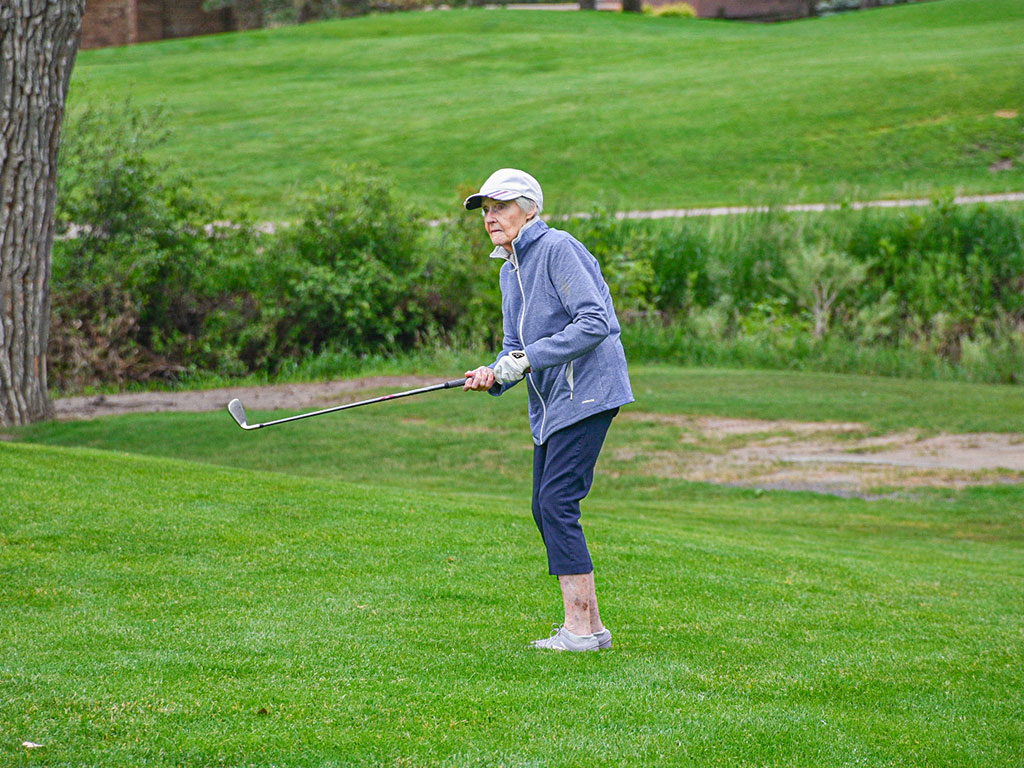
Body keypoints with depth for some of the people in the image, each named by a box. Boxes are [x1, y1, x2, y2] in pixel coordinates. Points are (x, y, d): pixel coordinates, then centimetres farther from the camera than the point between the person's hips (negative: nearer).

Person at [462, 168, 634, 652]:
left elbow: (595, 322, -20)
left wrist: (529, 358, -20)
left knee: (557, 501, -16)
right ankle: (589, 627, 13)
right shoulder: (509, 271, 17)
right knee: (546, 509, 7)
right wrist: (494, 374, -2)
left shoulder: (557, 249, -12)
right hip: (550, 403, 10)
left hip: (586, 392, -10)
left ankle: (581, 626, -14)